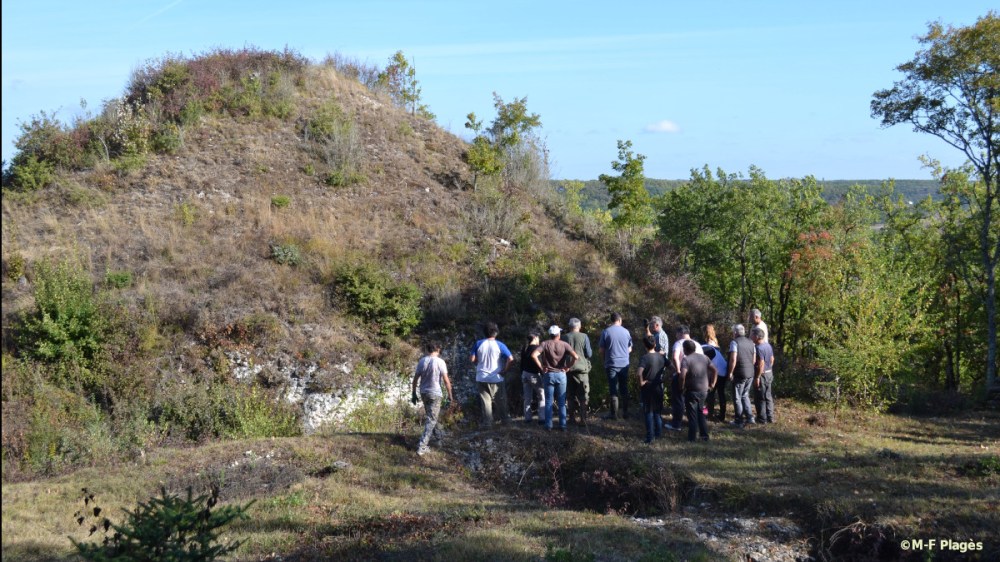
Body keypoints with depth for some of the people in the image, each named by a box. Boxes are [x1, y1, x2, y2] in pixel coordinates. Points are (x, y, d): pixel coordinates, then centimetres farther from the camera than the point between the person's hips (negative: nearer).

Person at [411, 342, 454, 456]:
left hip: (424, 393, 5)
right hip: (435, 394, -5)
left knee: (430, 416, 25)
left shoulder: (421, 361, -1)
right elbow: (446, 380, -12)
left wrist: (414, 394, 12)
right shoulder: (440, 362, -13)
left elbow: (415, 379, 2)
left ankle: (438, 435, 45)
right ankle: (422, 446, -8)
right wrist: (450, 395, -2)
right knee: (431, 420, -1)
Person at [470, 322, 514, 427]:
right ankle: (505, 419, 21)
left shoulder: (478, 344, -3)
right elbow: (510, 359, -16)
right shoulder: (499, 345, -8)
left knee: (485, 400, 8)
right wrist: (504, 369, -5)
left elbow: (472, 359, -3)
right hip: (496, 378, -1)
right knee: (500, 400, 12)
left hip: (482, 378, 1)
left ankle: (487, 421, 7)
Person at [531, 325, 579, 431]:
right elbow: (575, 357, -15)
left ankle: (548, 425, 7)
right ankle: (562, 425, 8)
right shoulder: (564, 344, -4)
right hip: (561, 374, 0)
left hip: (548, 375, 0)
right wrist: (568, 367, -4)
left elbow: (534, 355, -19)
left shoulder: (545, 344, -4)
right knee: (562, 402, 8)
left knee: (548, 402, 7)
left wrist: (541, 367, -9)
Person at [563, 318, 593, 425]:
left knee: (571, 395, 11)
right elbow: (589, 354, -5)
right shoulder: (584, 337, -6)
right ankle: (583, 418, -4)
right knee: (583, 396, 3)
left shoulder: (565, 338, -2)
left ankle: (572, 418, 12)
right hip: (581, 368, -2)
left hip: (568, 369, 2)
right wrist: (591, 351, 15)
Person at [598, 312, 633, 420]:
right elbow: (630, 349, 9)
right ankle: (625, 412, 19)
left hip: (611, 364, -3)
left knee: (613, 390, 1)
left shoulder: (606, 332, -7)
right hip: (624, 364, 3)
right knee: (624, 389, 13)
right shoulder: (626, 332, 0)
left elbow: (601, 350, -4)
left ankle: (614, 413, 2)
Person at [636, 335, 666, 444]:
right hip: (659, 387, 5)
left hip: (647, 388, -5)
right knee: (657, 411, 19)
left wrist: (641, 382, -17)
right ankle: (658, 433, 26)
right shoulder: (661, 356, 0)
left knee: (648, 412, 3)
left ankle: (650, 437, 2)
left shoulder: (644, 358, -17)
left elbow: (639, 372, -32)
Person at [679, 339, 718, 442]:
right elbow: (715, 370, 7)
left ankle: (691, 437, 6)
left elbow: (683, 375, -27)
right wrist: (712, 384, 11)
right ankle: (705, 435, 21)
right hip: (704, 390, 6)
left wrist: (682, 386, -13)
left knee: (692, 414, 2)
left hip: (692, 391, -6)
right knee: (701, 413, 19)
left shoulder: (686, 359, -13)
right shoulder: (704, 358, 8)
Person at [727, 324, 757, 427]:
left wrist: (730, 372, -10)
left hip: (739, 374, -6)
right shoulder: (750, 342, 8)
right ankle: (749, 417, 15)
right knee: (745, 395, 21)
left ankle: (740, 421, 8)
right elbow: (754, 359, 11)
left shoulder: (735, 342, -12)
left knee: (737, 397, 5)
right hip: (750, 374, 6)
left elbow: (733, 359, -18)